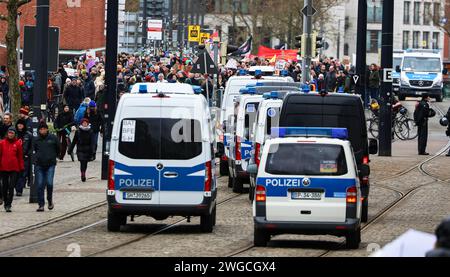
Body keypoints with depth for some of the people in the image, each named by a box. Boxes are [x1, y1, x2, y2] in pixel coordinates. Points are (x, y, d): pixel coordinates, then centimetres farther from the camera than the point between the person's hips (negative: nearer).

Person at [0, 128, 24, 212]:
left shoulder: (17, 143, 2)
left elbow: (20, 156, 5)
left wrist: (21, 167, 4)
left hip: (14, 168, -2)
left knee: (11, 187, -7)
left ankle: (8, 205, -8)